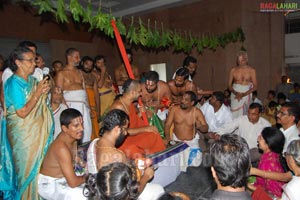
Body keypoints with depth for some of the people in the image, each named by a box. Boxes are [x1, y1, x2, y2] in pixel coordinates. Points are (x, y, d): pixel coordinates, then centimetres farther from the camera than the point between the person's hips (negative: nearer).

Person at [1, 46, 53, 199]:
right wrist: (37, 93, -20)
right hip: (23, 133, -7)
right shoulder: (14, 83, -17)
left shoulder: (32, 80, 4)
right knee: (29, 166, 6)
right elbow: (22, 112, -22)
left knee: (39, 162, 17)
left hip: (38, 130, 7)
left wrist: (44, 93, 0)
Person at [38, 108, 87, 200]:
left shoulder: (72, 136, -9)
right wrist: (86, 176, -14)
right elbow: (73, 182, -31)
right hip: (49, 185, -8)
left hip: (62, 177, 9)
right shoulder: (61, 148, -34)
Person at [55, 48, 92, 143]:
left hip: (83, 105, 6)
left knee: (87, 130, 3)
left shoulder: (79, 72, 19)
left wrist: (88, 106, 13)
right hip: (71, 104, -5)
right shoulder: (61, 73, 1)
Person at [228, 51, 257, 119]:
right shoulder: (233, 70, 4)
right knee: (235, 115, -8)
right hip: (235, 95, 1)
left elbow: (255, 86, -2)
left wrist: (244, 94, -13)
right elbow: (229, 85, 5)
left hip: (246, 95, -1)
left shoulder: (251, 70, 0)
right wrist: (235, 93, -13)